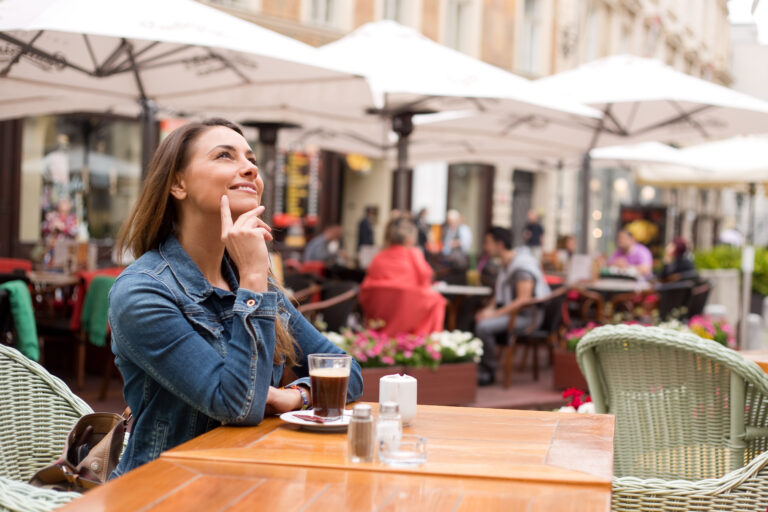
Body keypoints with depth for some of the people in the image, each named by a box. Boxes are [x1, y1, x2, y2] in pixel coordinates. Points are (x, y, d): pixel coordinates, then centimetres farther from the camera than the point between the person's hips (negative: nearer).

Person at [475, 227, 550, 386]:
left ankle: (488, 373, -13)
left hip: (527, 315, -10)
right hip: (511, 312, 10)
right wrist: (490, 308, 2)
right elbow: (499, 293, 22)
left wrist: (495, 313, -23)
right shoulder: (506, 265, 13)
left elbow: (523, 300, -24)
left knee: (483, 326, -27)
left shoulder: (522, 266, -18)